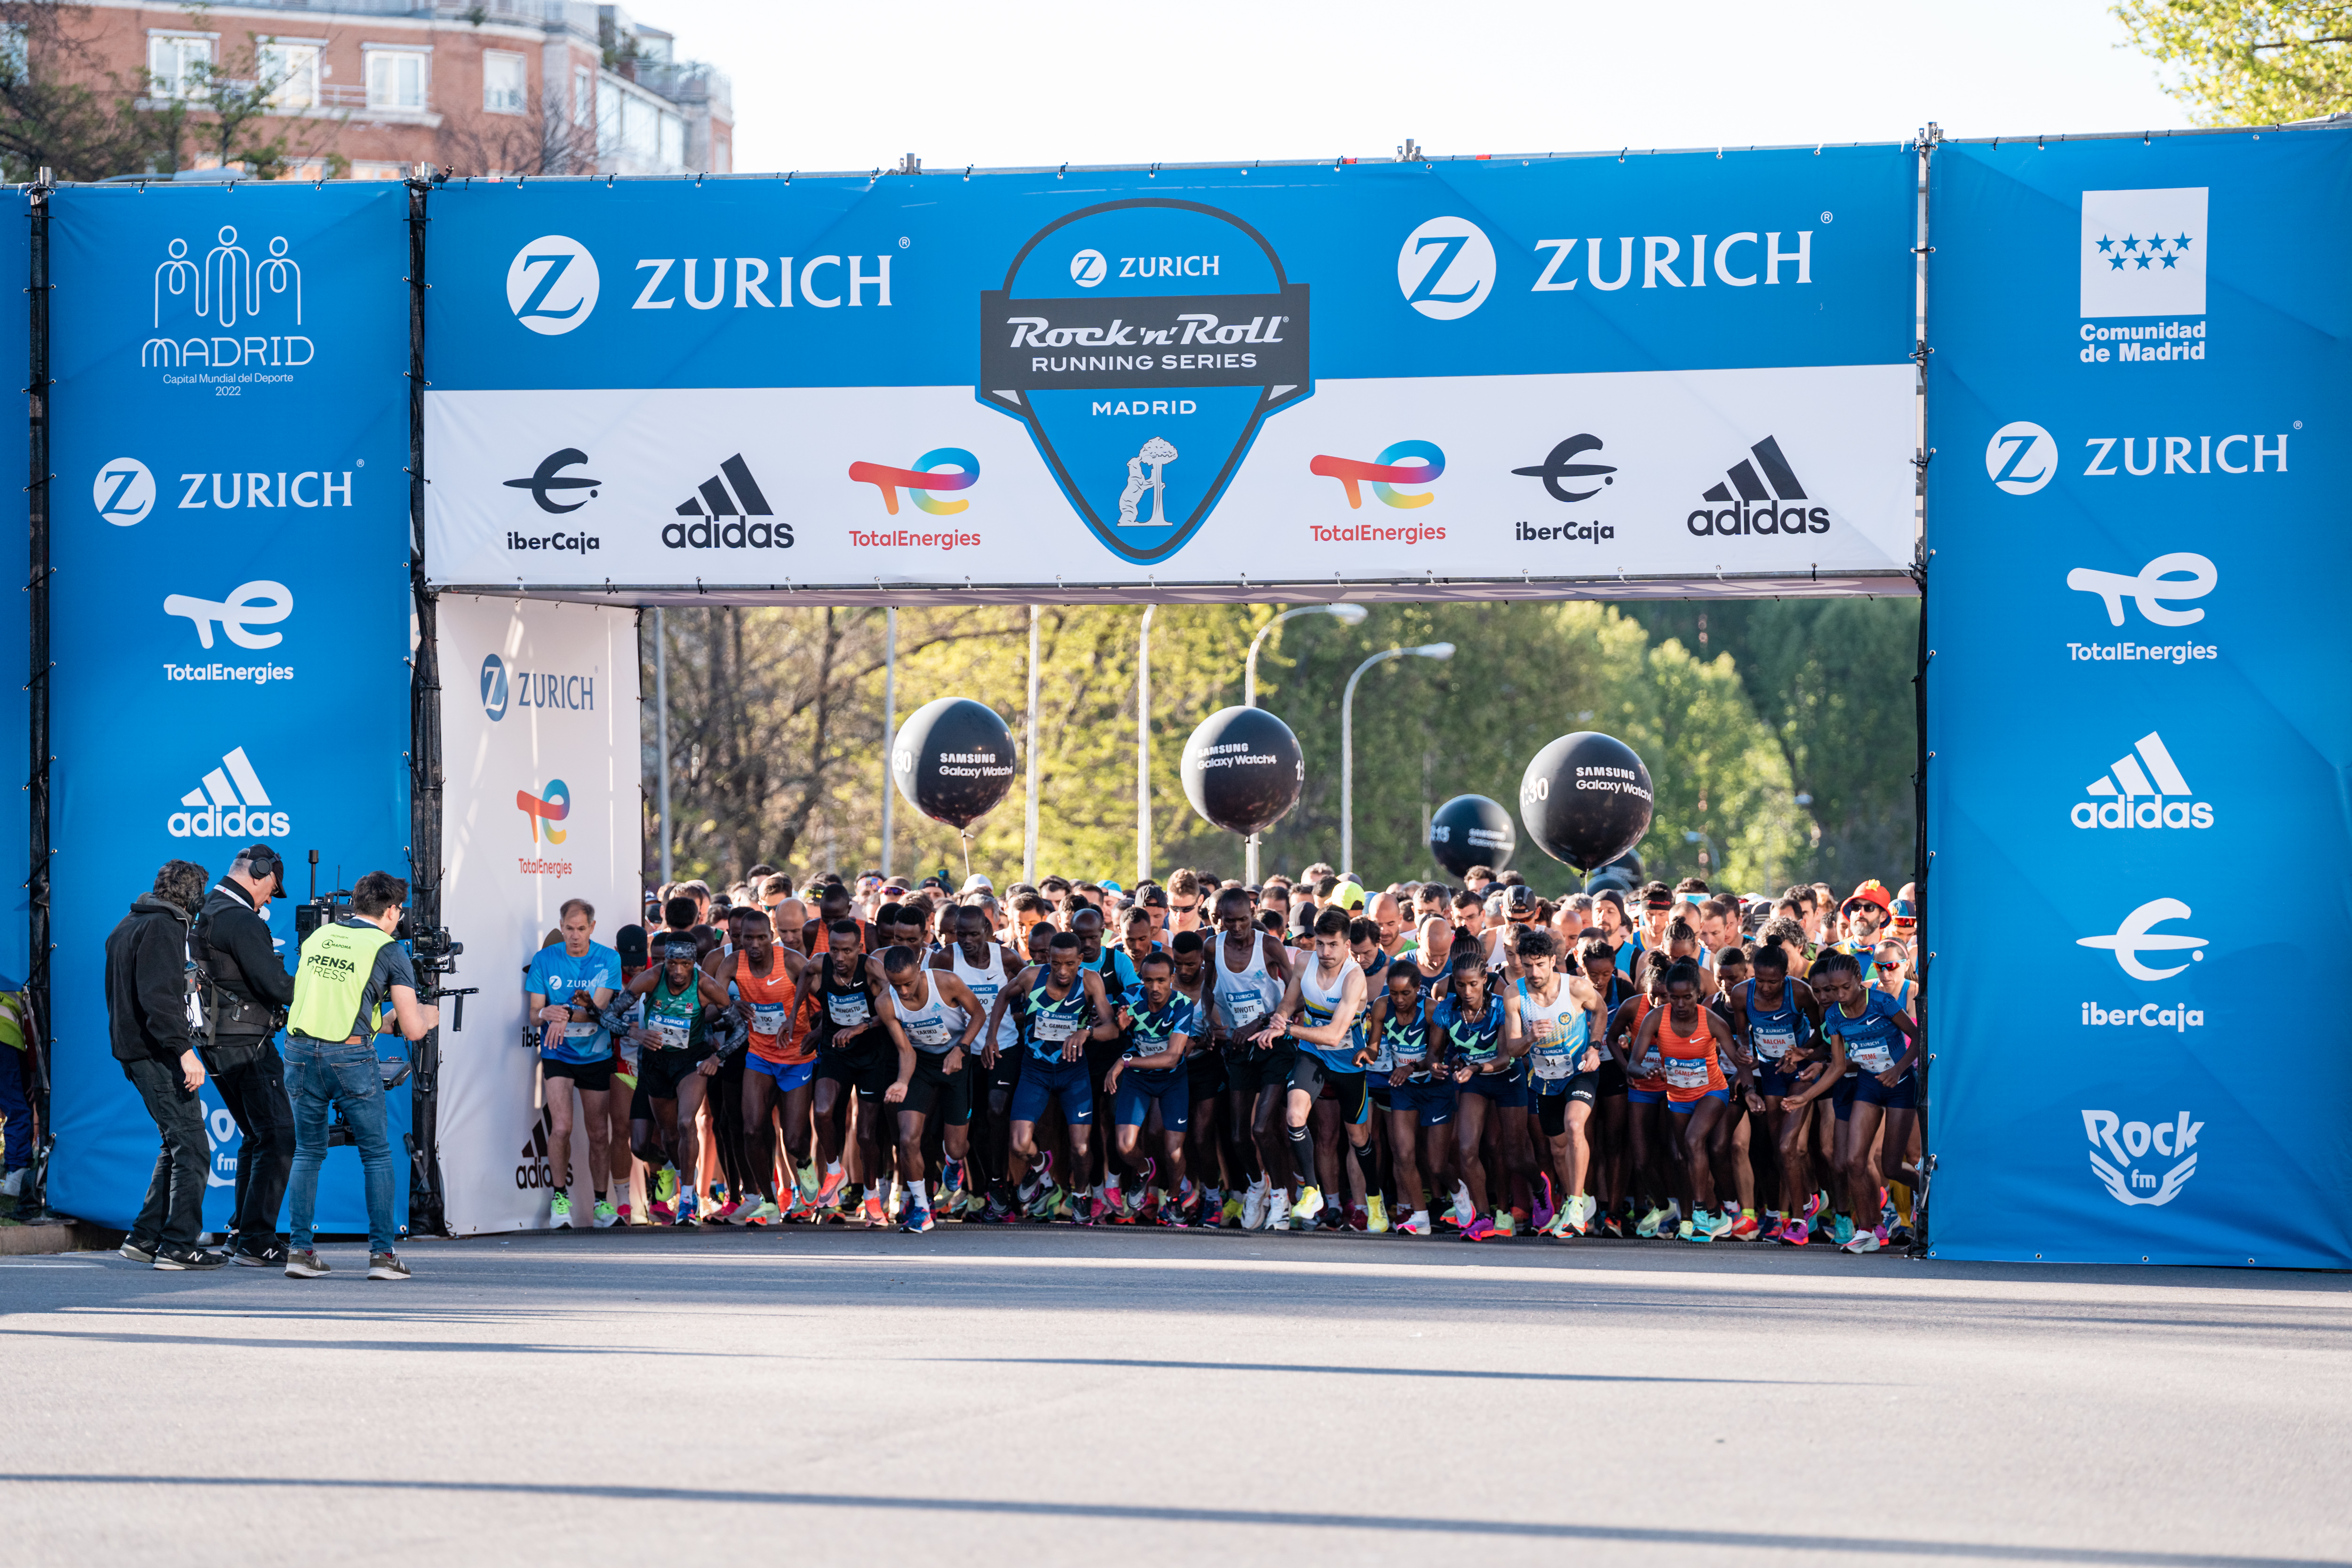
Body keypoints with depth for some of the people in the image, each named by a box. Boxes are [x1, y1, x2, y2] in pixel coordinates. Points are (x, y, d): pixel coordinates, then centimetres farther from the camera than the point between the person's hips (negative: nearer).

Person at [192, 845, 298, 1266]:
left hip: (215, 1043, 10)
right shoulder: (240, 920, -16)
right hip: (246, 1044, -10)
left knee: (256, 1137, 20)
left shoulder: (206, 913, 15)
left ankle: (241, 1231, 22)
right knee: (278, 1140, -8)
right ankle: (256, 1243, -11)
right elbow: (276, 984, -21)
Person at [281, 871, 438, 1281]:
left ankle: (299, 1250, 9)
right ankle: (382, 1254, 5)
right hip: (350, 1057, -4)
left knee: (308, 1152, 15)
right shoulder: (389, 950, -1)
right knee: (377, 1155, 8)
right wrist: (428, 1016, 22)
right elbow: (412, 1030, -2)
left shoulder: (317, 937, 13)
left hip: (300, 1050, 4)